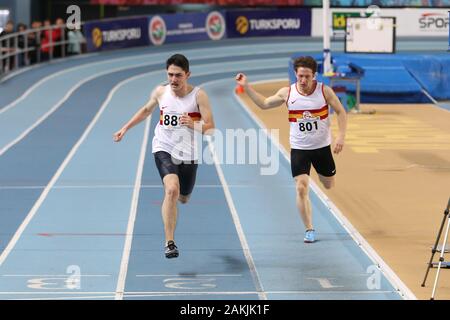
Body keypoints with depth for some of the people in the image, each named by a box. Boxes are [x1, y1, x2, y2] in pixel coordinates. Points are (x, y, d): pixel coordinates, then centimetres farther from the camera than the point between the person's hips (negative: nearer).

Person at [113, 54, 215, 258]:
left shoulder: (198, 95, -12)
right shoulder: (161, 92, -4)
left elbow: (210, 128, -17)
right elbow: (147, 110, 19)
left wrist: (193, 124, -36)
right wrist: (125, 128, 22)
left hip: (188, 154, 1)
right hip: (164, 148, -1)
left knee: (183, 198, 19)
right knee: (172, 190, -27)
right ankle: (169, 243, -26)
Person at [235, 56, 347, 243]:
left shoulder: (324, 91, -10)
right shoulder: (287, 93, -6)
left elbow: (341, 112, -2)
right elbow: (264, 104, 8)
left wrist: (341, 136, -13)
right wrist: (246, 86, 1)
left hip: (322, 147, 1)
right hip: (299, 149, 0)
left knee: (329, 185, 18)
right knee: (301, 188, -14)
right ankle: (309, 230, -5)